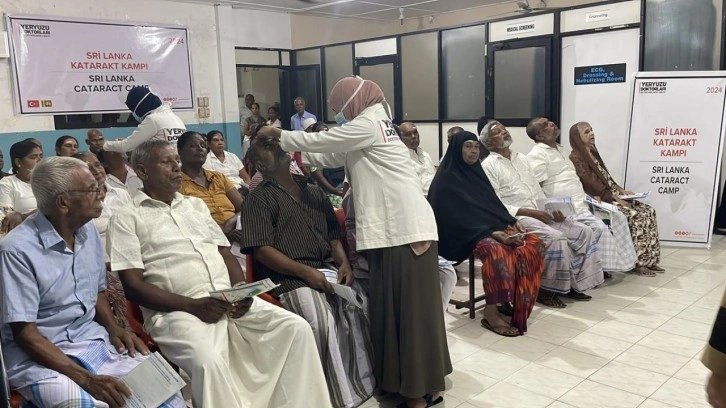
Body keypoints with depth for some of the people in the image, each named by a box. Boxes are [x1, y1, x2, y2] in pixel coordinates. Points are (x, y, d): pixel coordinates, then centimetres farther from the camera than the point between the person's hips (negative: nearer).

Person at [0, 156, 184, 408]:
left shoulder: (88, 231, 5)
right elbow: (23, 333, -17)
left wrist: (113, 328, -3)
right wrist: (86, 378, -25)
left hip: (96, 343, 6)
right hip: (40, 360, -5)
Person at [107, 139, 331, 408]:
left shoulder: (196, 205, 22)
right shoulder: (126, 218, 4)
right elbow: (133, 286, -4)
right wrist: (192, 305, -16)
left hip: (229, 301, 5)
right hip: (176, 311, -5)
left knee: (296, 328, -14)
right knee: (209, 360, -35)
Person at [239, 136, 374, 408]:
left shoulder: (314, 191, 21)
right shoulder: (259, 199, 3)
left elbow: (334, 234, 18)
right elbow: (262, 251, -8)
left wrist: (344, 262, -3)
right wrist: (306, 272, -16)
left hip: (330, 268, 5)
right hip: (290, 276, -5)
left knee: (361, 309, -20)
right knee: (322, 324, -29)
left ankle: (363, 384, -7)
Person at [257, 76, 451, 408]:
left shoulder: (367, 125, -7)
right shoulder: (370, 125, 23)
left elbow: (317, 141, -3)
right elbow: (330, 157, 24)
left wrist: (278, 135, 12)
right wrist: (290, 153, 19)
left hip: (403, 228, -10)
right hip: (396, 227, 10)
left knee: (411, 306, -5)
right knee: (397, 304, 13)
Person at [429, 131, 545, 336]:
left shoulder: (476, 172, 16)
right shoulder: (446, 180, -8)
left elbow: (494, 204, 17)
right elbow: (458, 217, -16)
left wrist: (513, 222, -1)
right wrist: (493, 233, -23)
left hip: (495, 227, 8)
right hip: (466, 234, -8)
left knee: (534, 244, -13)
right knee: (497, 251, -36)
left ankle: (519, 301, -9)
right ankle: (490, 313, -25)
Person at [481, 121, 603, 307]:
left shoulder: (521, 158, 19)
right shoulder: (489, 166, -5)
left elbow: (538, 191, 19)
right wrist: (530, 212, -18)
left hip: (541, 213, 8)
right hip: (517, 218, -8)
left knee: (585, 232, -6)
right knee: (555, 238, -30)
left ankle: (575, 283, 3)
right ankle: (545, 289, -12)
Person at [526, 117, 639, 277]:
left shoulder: (561, 149, 20)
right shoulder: (537, 155, -10)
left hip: (582, 202, 10)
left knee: (617, 217, 4)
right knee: (600, 226, -24)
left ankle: (627, 262, 10)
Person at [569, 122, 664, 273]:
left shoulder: (593, 153, 19)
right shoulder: (576, 158, -10)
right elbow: (592, 184, -17)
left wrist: (621, 190, 3)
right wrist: (616, 199, -19)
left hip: (612, 196, 9)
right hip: (599, 200, -9)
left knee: (648, 211, -6)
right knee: (634, 215, -25)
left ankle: (648, 260, -5)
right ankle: (637, 261, -14)